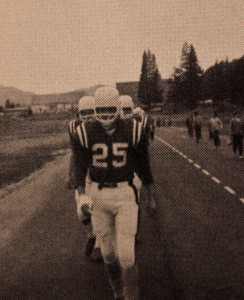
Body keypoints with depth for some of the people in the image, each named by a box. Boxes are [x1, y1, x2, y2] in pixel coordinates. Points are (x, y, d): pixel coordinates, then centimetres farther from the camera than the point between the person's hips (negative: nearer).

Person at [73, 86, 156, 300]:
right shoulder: (87, 132, -6)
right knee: (108, 252, 13)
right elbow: (81, 165, 7)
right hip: (98, 194, 2)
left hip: (125, 194, -2)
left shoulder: (132, 130, -8)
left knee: (126, 253, -7)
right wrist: (82, 194, 3)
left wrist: (150, 196, 10)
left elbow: (143, 164, 4)